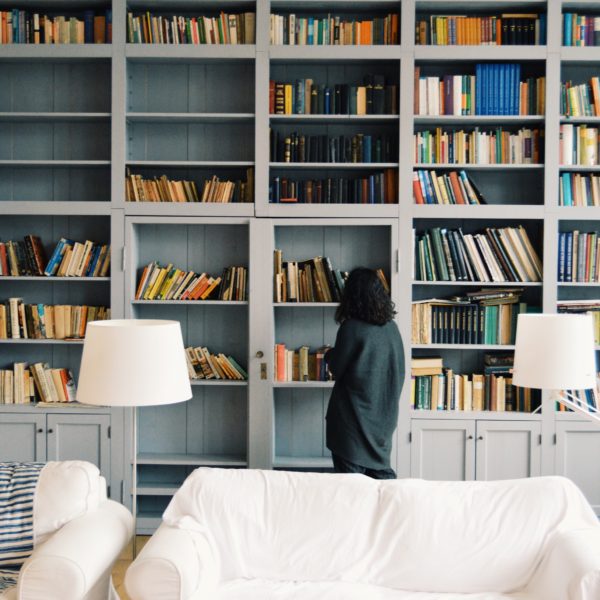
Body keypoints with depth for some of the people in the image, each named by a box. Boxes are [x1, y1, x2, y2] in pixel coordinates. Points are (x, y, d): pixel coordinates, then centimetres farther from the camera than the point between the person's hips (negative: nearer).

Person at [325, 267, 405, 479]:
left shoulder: (351, 328, -16)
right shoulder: (391, 327, 2)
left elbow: (336, 368, -8)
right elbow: (399, 371, 11)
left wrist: (329, 355, 12)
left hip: (354, 416, -6)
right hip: (383, 414, 6)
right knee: (382, 474, 15)